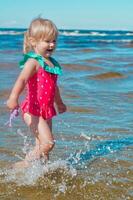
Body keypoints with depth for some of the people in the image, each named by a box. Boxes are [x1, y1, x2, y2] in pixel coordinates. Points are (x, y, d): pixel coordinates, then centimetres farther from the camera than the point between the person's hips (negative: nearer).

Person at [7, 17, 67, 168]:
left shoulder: (52, 63, 12)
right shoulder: (33, 62, -13)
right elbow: (21, 79, -31)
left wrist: (59, 103, 44)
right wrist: (13, 97, -50)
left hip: (46, 111, 8)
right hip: (32, 110, -8)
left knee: (41, 146, 11)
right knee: (48, 143, -16)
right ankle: (26, 164, -1)